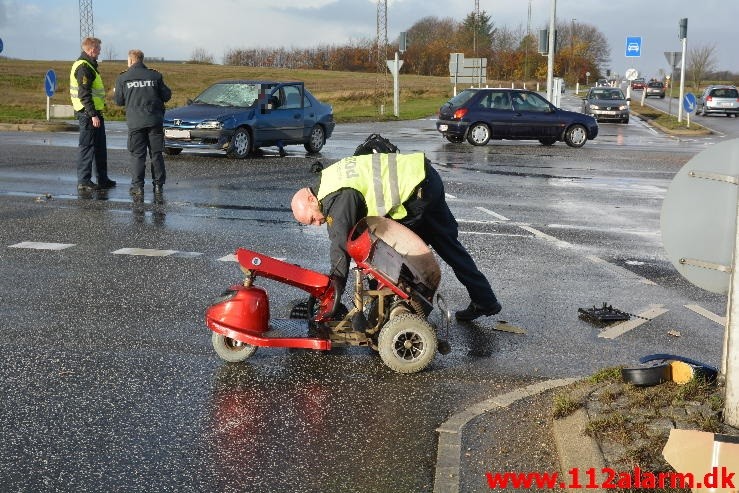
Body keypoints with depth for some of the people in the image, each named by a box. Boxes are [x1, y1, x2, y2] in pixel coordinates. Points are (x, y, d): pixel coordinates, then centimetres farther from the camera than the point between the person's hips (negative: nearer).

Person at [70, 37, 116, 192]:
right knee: (87, 147, -6)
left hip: (94, 112, 11)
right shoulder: (83, 67, -15)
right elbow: (84, 94, -22)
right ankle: (83, 182, -1)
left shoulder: (88, 65, 17)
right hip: (88, 114, -11)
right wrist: (93, 114, -23)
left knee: (100, 147, 16)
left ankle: (103, 179, 24)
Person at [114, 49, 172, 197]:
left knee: (137, 155, 4)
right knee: (156, 153, 9)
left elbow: (118, 101, 5)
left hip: (135, 122, -1)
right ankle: (158, 185, 10)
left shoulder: (123, 78, 0)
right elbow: (166, 95, 5)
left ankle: (138, 186, 0)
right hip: (155, 120, 1)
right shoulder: (155, 75, 1)